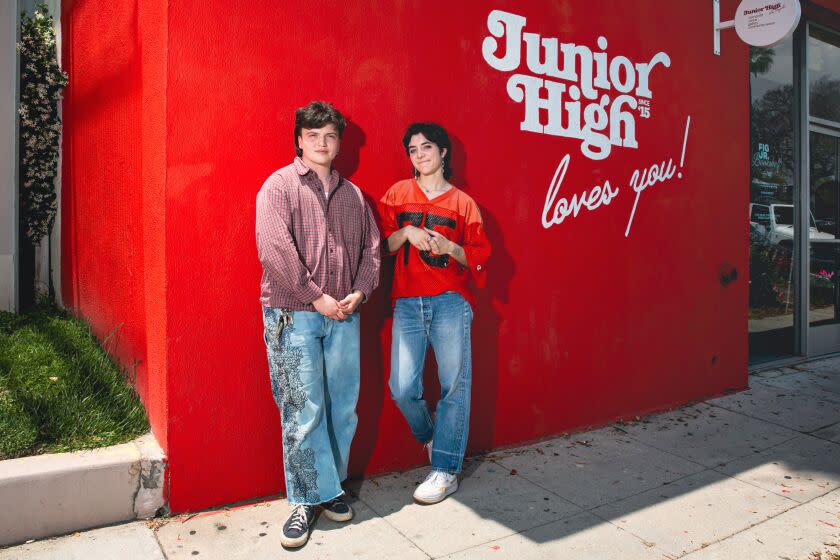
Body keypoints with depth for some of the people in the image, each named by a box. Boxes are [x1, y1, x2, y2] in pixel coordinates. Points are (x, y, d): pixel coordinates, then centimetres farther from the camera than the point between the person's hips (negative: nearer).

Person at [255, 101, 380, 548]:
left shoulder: (352, 194, 15)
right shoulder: (278, 185, -1)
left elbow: (371, 247, 15)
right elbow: (275, 248, -12)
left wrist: (359, 292, -2)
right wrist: (316, 297, -13)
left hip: (343, 315, 5)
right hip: (293, 315, -4)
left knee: (342, 407, 9)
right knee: (303, 411, -1)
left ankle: (329, 487, 27)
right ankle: (308, 499, 15)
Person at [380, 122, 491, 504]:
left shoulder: (462, 203, 8)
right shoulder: (397, 195, 11)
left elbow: (480, 256, 8)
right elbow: (379, 246, 9)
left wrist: (450, 248, -10)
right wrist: (406, 233, -9)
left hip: (450, 301, -1)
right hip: (407, 303, 1)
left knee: (454, 385, -2)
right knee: (403, 388, -3)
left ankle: (446, 470, 13)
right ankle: (429, 437, 29)